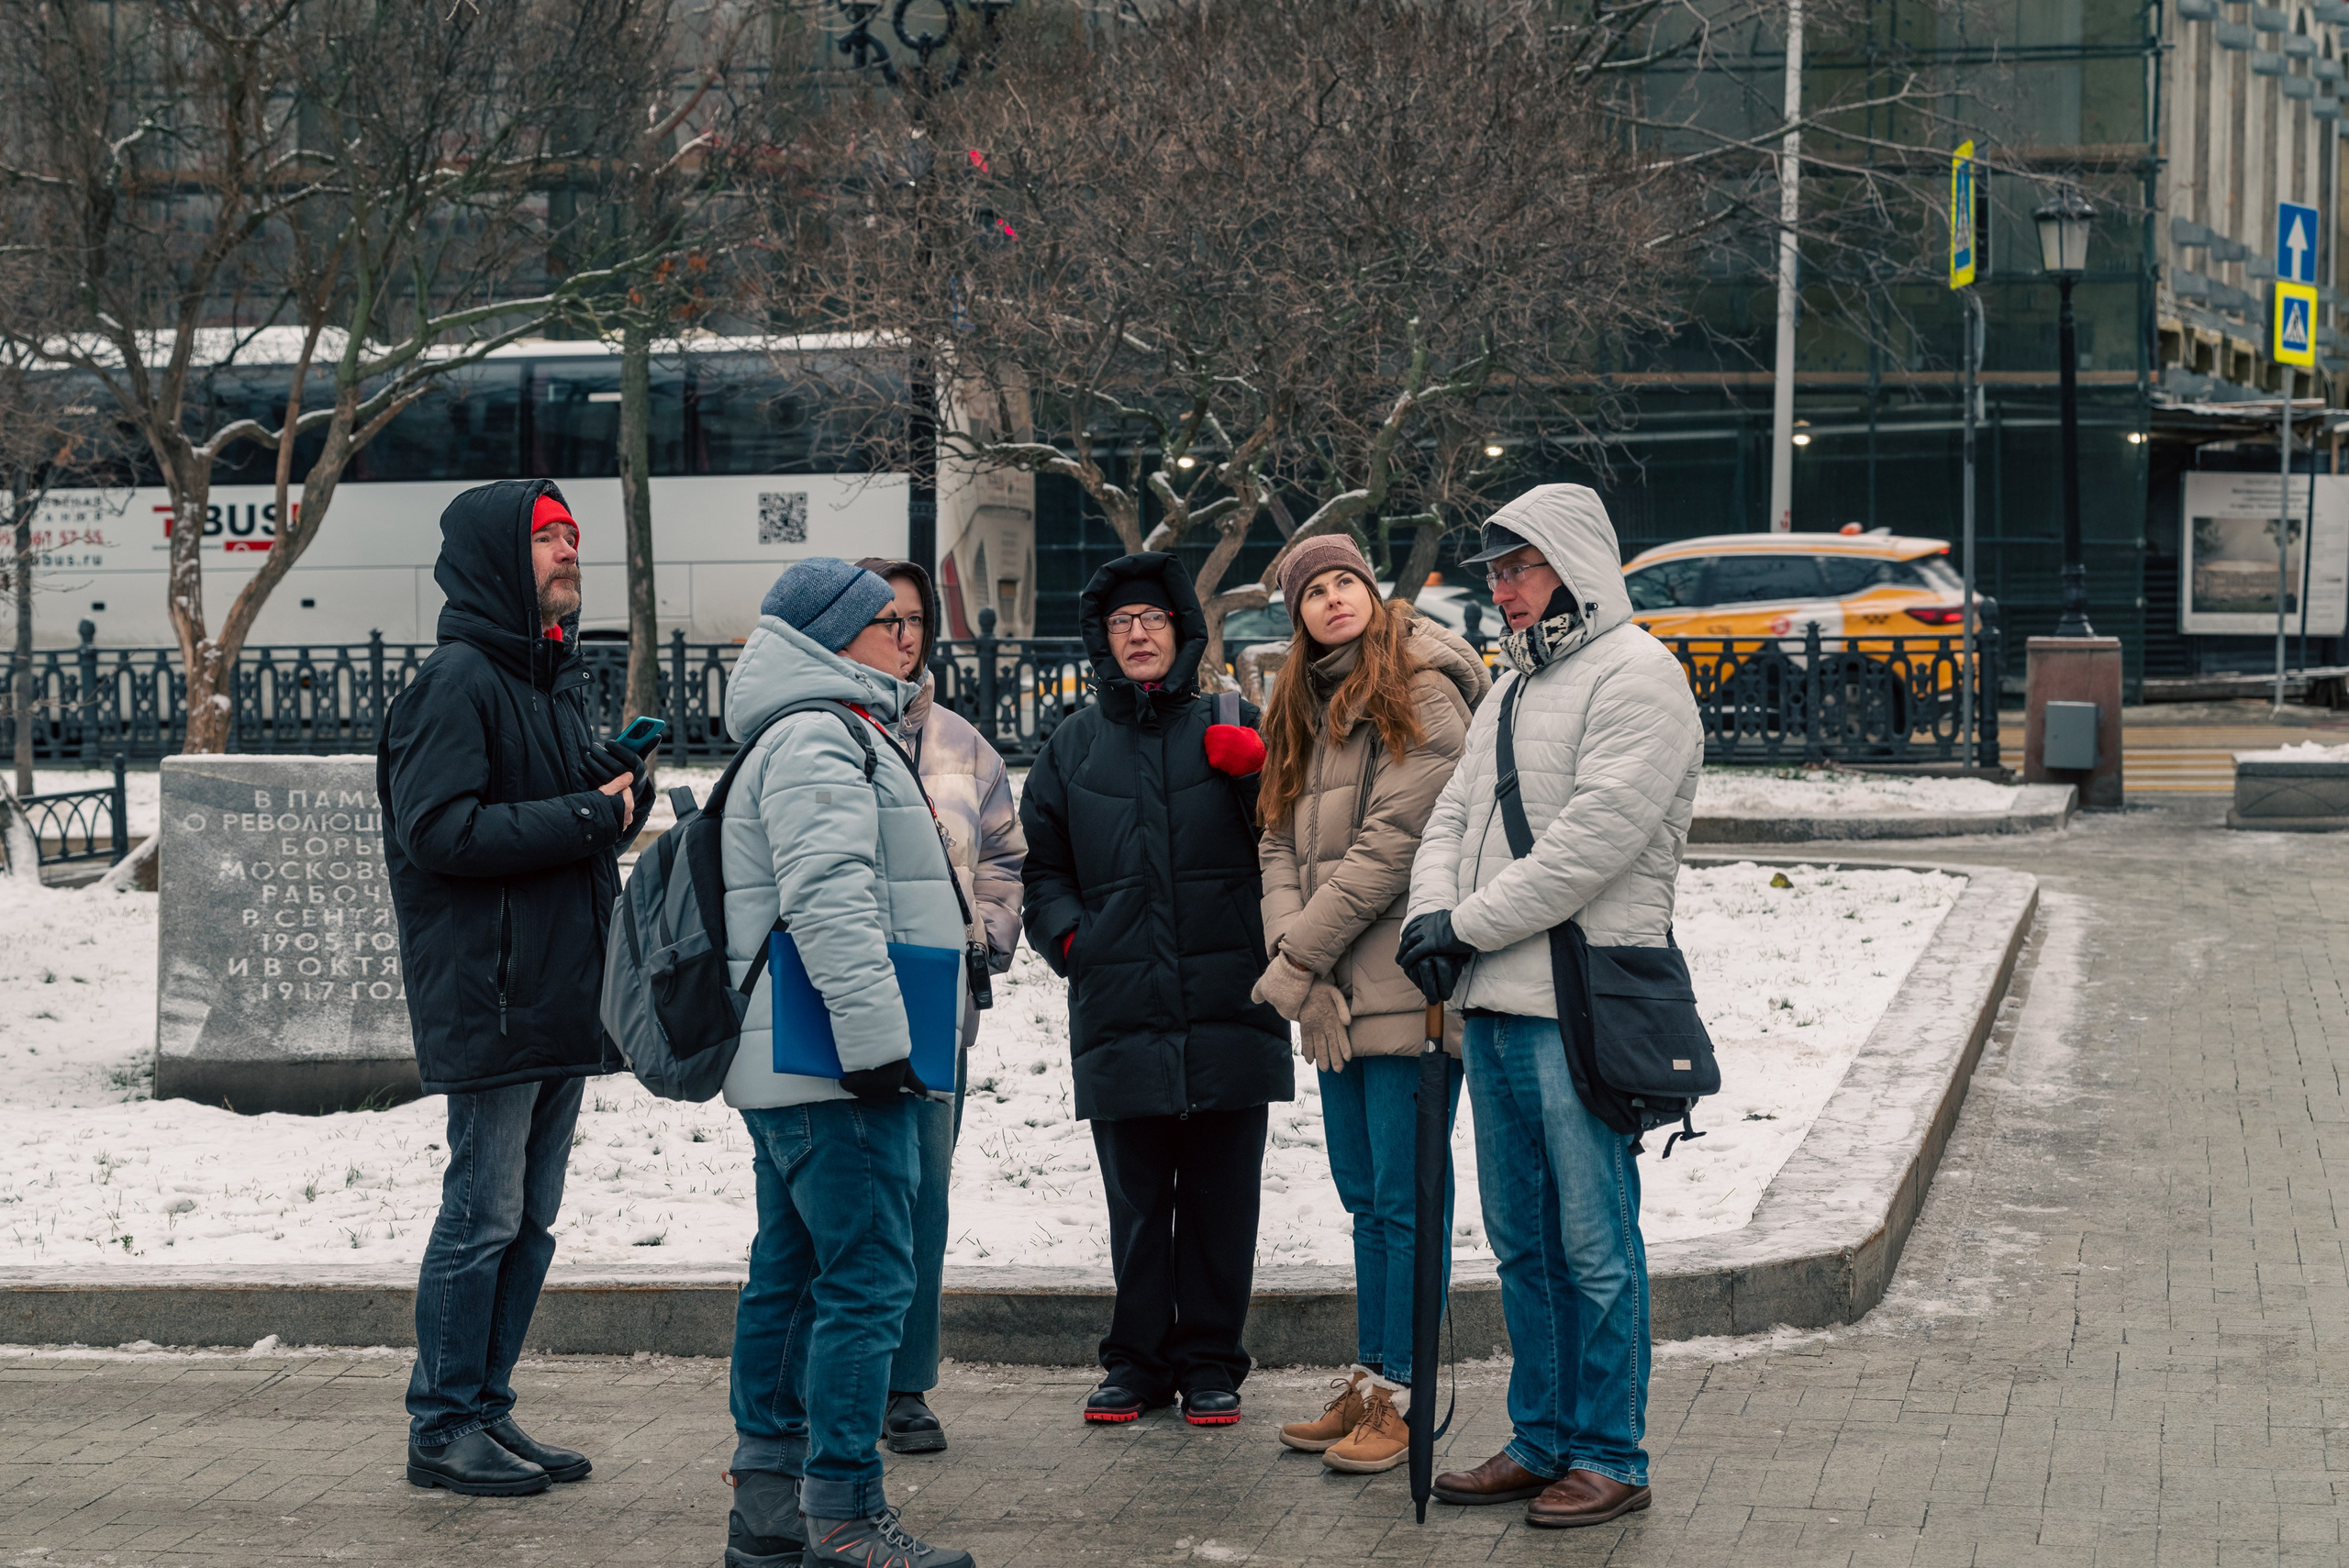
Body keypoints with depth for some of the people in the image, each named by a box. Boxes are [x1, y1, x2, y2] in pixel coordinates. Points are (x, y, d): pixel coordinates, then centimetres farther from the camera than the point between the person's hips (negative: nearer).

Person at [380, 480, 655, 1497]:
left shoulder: (553, 678, 17)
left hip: (559, 993, 9)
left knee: (529, 1219, 12)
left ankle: (484, 1409, 19)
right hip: (490, 996, -9)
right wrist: (587, 816, -17)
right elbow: (438, 831, -20)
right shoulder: (457, 680, -11)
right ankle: (443, 1427, 4)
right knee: (483, 1215, -4)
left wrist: (617, 785, 1)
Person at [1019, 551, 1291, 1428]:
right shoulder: (1073, 749, 13)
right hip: (1119, 1013, 1)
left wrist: (1255, 775, -13)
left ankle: (1210, 1364, 12)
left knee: (1220, 1198, 3)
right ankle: (1137, 1363, 16)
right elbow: (1041, 864, 18)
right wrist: (1067, 933, 2)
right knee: (1135, 1201, 6)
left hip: (1228, 1006, -1)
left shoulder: (1231, 731, 7)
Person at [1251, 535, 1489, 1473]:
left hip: (1409, 989, -8)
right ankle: (1368, 1386, 19)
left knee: (1405, 1200, -4)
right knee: (1364, 1199, 13)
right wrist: (1294, 960, -6)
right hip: (1334, 999, 8)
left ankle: (1402, 1396, 0)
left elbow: (1393, 843, -15)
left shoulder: (1422, 696, -9)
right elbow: (1281, 848, 11)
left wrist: (1296, 960, -12)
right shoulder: (1303, 711, 17)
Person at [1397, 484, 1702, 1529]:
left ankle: (1611, 1457, 4)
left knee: (1594, 1243, -3)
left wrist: (1470, 925, -13)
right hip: (1495, 1007, 9)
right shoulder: (1515, 687, 20)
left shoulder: (1635, 676, -8)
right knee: (1522, 1241, 14)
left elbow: (1592, 842, -17)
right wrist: (1433, 910, -4)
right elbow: (1454, 815, 17)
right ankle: (1542, 1440, 23)